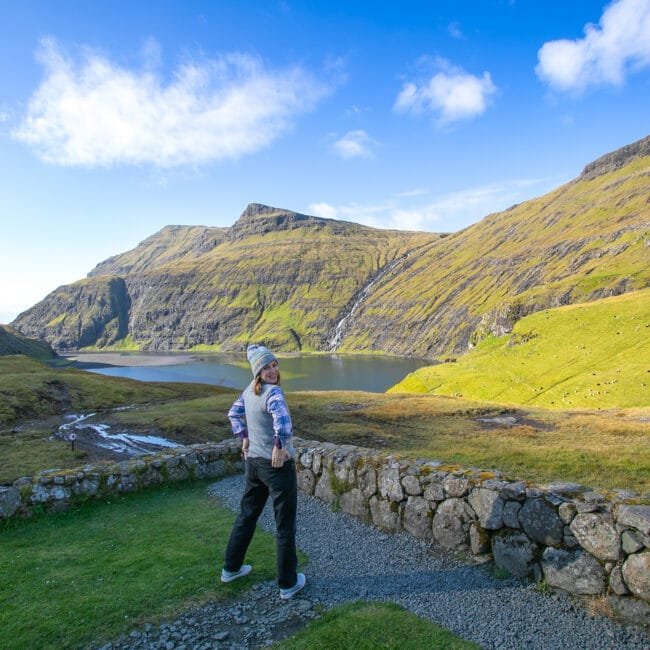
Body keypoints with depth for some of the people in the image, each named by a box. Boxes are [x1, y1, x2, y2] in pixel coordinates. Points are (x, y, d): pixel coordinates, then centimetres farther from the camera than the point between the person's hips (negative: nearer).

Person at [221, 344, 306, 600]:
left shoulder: (250, 390, 2)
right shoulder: (273, 392, -23)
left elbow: (234, 413, 19)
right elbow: (282, 420, -41)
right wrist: (279, 446, -26)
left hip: (253, 461, 8)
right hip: (278, 464, -8)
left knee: (247, 514, 24)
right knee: (285, 524, 8)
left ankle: (231, 568, 40)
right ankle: (288, 583, 21)